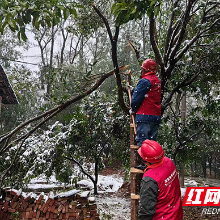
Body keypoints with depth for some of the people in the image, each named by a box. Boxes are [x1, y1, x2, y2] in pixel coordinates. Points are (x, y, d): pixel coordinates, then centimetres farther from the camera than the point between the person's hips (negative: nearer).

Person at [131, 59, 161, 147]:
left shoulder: (145, 81, -9)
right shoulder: (157, 81, 16)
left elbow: (136, 98, -10)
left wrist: (133, 110, 8)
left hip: (145, 116, -8)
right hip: (156, 116, 8)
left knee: (142, 140, -8)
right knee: (152, 140, 11)